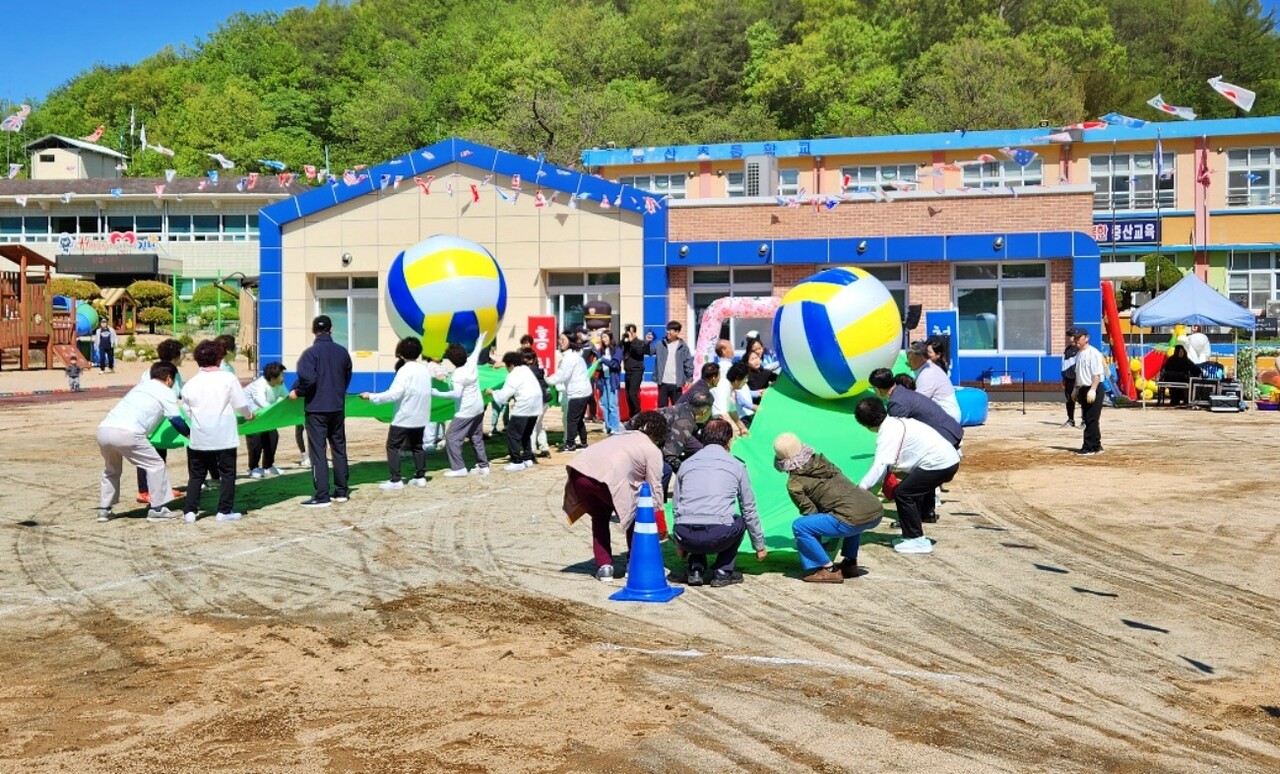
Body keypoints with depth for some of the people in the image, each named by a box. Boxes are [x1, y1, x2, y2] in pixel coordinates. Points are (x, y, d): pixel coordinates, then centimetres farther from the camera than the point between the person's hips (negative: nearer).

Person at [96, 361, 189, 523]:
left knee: (111, 470, 30)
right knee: (155, 465, 8)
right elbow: (176, 420, 6)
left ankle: (104, 509, 28)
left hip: (104, 429, 7)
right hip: (126, 433, -7)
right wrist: (191, 434, 21)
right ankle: (157, 509, 8)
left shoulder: (140, 387, 33)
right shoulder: (166, 392, 12)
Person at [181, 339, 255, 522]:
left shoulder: (190, 384, 1)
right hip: (224, 437, -3)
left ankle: (190, 510, 9)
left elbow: (187, 412, 7)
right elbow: (240, 405, -4)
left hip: (199, 438, 3)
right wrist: (249, 414, 17)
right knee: (227, 473, 8)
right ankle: (225, 510, 8)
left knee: (196, 475, 13)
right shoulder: (228, 378, -7)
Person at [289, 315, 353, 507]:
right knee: (339, 448, 15)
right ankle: (341, 491, 20)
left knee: (318, 451, -2)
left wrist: (296, 392, -5)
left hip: (316, 408, -5)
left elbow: (308, 378, -23)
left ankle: (322, 496, -4)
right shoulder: (342, 352, 4)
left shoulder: (311, 352, -13)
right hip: (338, 408, 5)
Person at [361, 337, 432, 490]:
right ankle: (420, 476, 18)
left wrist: (371, 396, -19)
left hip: (404, 417, -7)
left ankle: (395, 480, -4)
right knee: (417, 446, 19)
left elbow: (393, 394, -24)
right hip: (421, 416, 7)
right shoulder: (425, 369, 6)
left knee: (393, 446, 1)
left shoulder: (405, 370, -17)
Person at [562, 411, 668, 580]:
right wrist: (660, 526, 22)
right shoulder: (653, 450, 18)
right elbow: (654, 488, 15)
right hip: (607, 478, -6)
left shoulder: (622, 436, 35)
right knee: (635, 514, 20)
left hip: (579, 471, 6)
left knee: (599, 516, 28)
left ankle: (603, 566, 20)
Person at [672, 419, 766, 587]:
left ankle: (696, 569, 17)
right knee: (741, 521, 30)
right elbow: (749, 510, 18)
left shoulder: (686, 464, 18)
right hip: (718, 537, -3)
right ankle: (722, 572, 18)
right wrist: (759, 546, 32)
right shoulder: (736, 466, 12)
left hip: (686, 537, 3)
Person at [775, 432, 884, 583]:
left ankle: (830, 570, 3)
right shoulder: (822, 461, 20)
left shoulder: (794, 484, 2)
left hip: (855, 519, -8)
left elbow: (810, 512, 3)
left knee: (799, 526, -2)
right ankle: (850, 563, 29)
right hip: (877, 511, 8)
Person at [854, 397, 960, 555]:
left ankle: (917, 540, -1)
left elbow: (880, 465, -22)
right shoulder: (895, 423, 15)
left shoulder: (889, 432, -14)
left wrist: (862, 487, -21)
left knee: (902, 493, -5)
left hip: (939, 464, -10)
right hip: (948, 459, 10)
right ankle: (912, 535, 27)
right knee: (914, 491, 20)